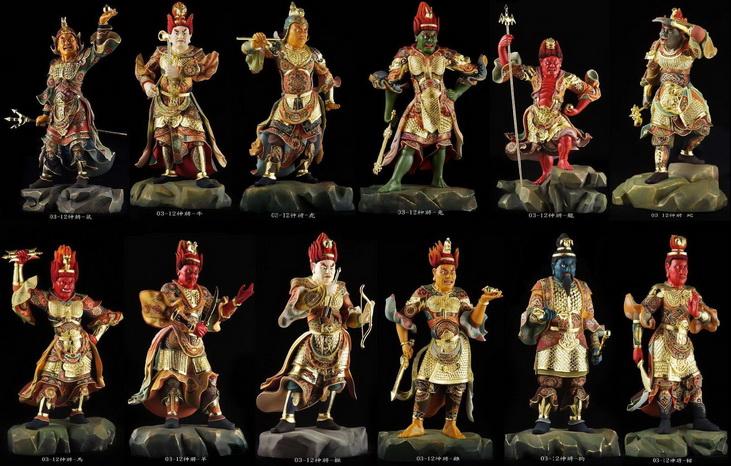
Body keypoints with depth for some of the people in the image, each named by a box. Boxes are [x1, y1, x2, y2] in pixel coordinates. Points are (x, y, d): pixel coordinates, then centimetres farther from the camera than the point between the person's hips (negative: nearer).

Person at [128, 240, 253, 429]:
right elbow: (174, 314, -15)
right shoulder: (170, 289, -2)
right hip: (174, 340, -5)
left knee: (206, 377, 0)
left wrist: (236, 302, -1)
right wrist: (192, 326, -23)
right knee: (173, 376, -11)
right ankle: (171, 415, -11)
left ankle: (216, 416, -1)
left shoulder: (203, 293, 14)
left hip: (195, 342, 6)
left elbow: (217, 313, 11)